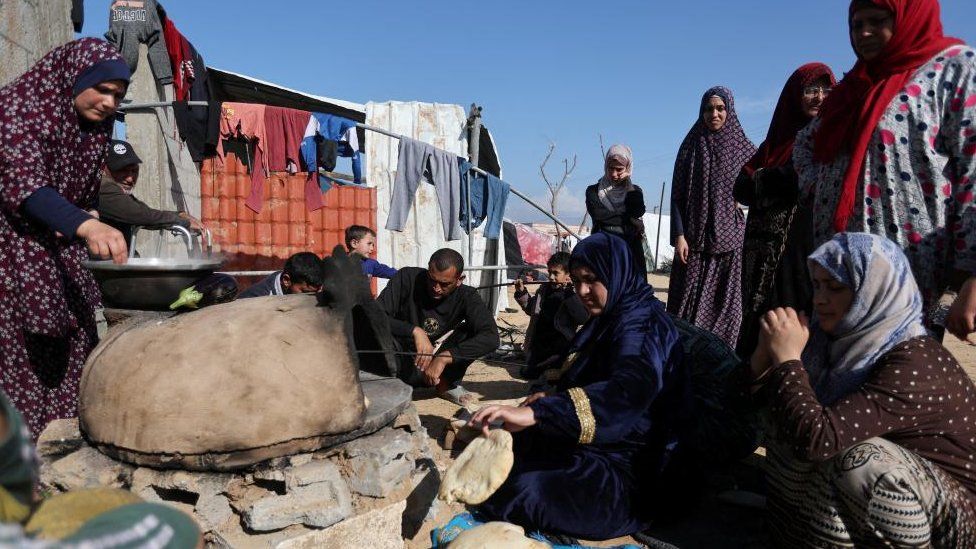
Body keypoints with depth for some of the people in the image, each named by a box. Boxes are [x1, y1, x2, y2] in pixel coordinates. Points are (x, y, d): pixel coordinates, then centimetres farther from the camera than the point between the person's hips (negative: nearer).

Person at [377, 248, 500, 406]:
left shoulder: (466, 297, -12)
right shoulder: (407, 278, -16)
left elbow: (491, 338, -26)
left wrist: (444, 358, -35)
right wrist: (414, 331, -35)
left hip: (436, 364, 2)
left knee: (471, 330, -20)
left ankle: (448, 384, -2)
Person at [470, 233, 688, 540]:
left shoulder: (641, 324, -22)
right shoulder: (610, 319, 8)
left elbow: (628, 391, -44)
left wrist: (534, 413, -54)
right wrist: (551, 401, 3)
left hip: (628, 471, -9)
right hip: (600, 445, 9)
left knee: (527, 492, -26)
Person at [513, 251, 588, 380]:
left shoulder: (575, 294, -11)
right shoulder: (544, 290, 7)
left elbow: (583, 318, -27)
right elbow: (531, 309, 21)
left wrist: (570, 293, -31)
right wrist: (522, 293, 6)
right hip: (538, 345, 6)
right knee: (526, 372, 11)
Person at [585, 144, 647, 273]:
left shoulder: (634, 191, 16)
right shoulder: (593, 191, 12)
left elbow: (638, 212, -4)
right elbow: (597, 214, -7)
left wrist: (628, 184, 3)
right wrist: (628, 220, -3)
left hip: (630, 248, 2)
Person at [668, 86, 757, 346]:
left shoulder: (744, 148, 8)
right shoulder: (691, 146, 7)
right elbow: (677, 195, 2)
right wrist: (679, 235, -8)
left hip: (731, 237, 1)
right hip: (695, 238, 0)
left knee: (726, 302, 0)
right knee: (691, 301, -2)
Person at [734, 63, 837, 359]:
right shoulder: (778, 140, 18)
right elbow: (741, 189, 6)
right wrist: (782, 179, -8)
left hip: (812, 250, -3)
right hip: (767, 256, 3)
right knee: (760, 329, 4)